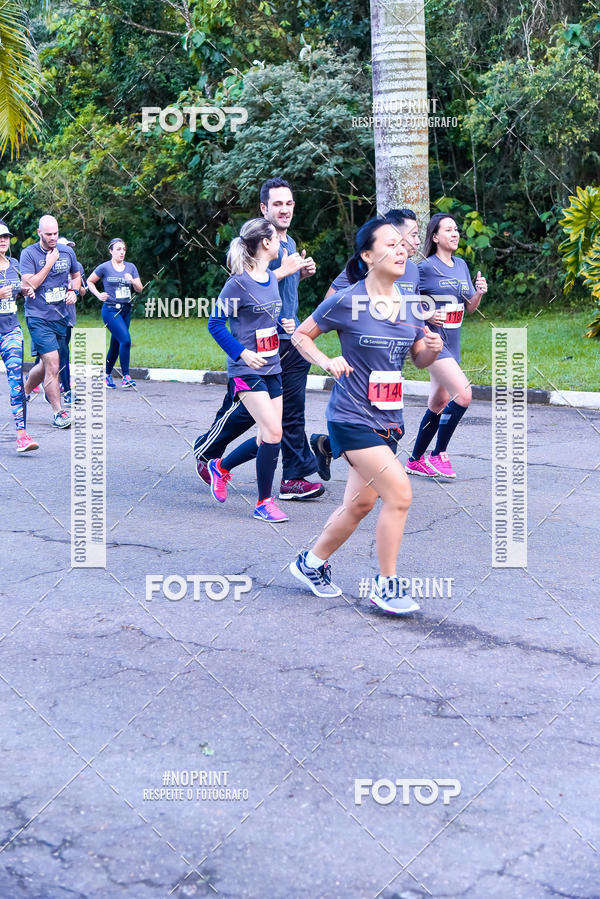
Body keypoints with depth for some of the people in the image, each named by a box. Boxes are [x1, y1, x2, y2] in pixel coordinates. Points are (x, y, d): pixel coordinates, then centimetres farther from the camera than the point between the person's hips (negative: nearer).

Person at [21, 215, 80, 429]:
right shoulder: (29, 254, -7)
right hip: (39, 317, -5)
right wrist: (49, 263, -14)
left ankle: (24, 393, 38)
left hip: (60, 317, 5)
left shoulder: (67, 252, 7)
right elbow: (28, 285, -14)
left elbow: (76, 275, 24)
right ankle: (58, 413, -9)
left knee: (46, 365, 12)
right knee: (52, 364, -15)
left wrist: (73, 291, 3)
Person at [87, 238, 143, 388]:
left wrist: (133, 281, -11)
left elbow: (139, 289, 8)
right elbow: (89, 282, 10)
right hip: (110, 310, -5)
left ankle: (107, 375, 25)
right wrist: (98, 295, -4)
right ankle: (125, 376, -14)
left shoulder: (131, 267, 10)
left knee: (116, 345, 11)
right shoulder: (105, 267, -2)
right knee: (125, 340, -19)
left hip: (126, 311, 5)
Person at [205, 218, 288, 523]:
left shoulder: (271, 279, 10)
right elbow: (216, 323, -11)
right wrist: (241, 352, -19)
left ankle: (221, 467, 31)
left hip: (271, 368, 8)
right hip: (246, 370, -8)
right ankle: (264, 503, -3)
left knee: (269, 437, 8)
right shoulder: (239, 283, -13)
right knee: (273, 432, -15)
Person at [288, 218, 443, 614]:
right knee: (399, 492, -16)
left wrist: (433, 349, -8)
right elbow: (301, 335, 0)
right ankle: (386, 585, -1)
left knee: (360, 504, 13)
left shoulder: (408, 304, 6)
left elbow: (420, 360, 14)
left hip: (389, 419, 7)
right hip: (352, 417, -7)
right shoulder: (346, 302, -11)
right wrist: (328, 361, -17)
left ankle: (312, 563, 34)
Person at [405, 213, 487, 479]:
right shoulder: (426, 267, -10)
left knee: (438, 404, 11)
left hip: (452, 343, 8)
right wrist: (427, 315, -19)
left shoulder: (461, 265, 12)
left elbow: (470, 308, 16)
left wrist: (479, 292, -4)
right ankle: (438, 455, -7)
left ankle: (415, 461, 23)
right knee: (463, 393, -20)